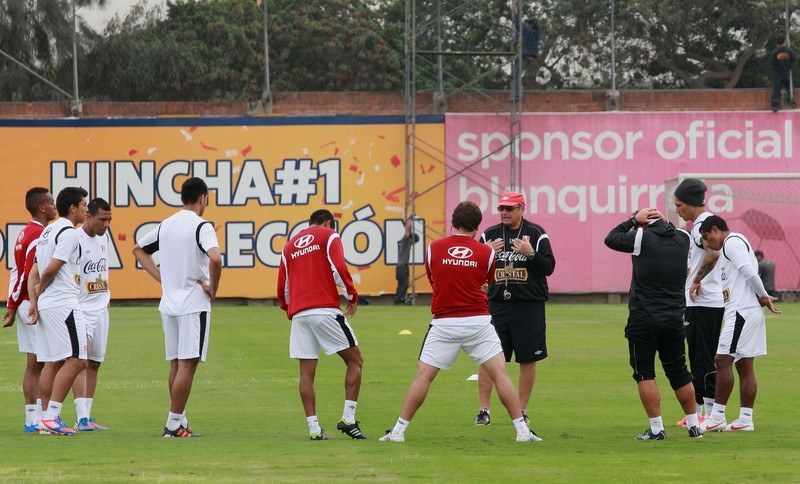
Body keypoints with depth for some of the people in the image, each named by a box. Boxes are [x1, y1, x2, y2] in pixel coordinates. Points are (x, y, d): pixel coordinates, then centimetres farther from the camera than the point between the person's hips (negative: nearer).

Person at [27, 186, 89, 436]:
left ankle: (46, 418, 10)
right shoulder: (69, 233, -10)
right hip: (63, 303, -10)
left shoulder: (48, 232, 19)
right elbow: (51, 269, -15)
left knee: (52, 363, 11)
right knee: (75, 359, -11)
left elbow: (34, 273, 15)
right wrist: (39, 291, 2)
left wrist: (34, 300, 7)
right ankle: (51, 416, -18)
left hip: (46, 305, 10)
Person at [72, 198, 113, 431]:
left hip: (101, 308, 8)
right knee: (80, 362, -15)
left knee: (94, 364, 8)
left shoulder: (104, 237, 10)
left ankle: (87, 417, 12)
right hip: (81, 309, -8)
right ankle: (82, 418, -20)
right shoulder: (74, 240, -15)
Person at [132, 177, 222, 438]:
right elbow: (215, 258, -28)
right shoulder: (201, 226, -12)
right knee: (187, 363, -5)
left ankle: (180, 420, 17)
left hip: (169, 303, 7)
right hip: (194, 302, -7)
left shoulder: (165, 225, 10)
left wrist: (161, 277, 15)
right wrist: (213, 287, -13)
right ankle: (174, 424, -8)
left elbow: (138, 250, 22)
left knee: (176, 363, 13)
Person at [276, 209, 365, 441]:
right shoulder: (329, 236, 6)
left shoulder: (290, 245, 21)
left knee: (307, 372, 5)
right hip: (325, 309, -5)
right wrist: (352, 296, 3)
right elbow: (339, 269, -9)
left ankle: (313, 428, -1)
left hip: (298, 314, 5)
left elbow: (282, 287, 19)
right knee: (355, 360, 5)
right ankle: (348, 418, -5)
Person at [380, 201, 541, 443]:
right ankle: (522, 430, 0)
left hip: (444, 323, 0)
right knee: (500, 373, 2)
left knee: (423, 376, 6)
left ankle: (399, 430, 4)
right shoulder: (486, 253, 0)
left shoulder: (434, 248, 1)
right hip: (478, 321, 0)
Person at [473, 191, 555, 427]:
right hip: (496, 304, 2)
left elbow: (549, 267, -5)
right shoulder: (489, 235, 9)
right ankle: (484, 411, 3)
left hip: (529, 307, -2)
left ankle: (522, 411, 14)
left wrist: (531, 254, -20)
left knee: (528, 360, 4)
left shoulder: (536, 234, 1)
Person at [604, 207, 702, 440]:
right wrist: (665, 222, 15)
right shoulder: (682, 239, 4)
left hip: (644, 318, -5)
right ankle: (693, 425, 19)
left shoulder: (642, 237, -9)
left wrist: (633, 220, 13)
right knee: (679, 373, 15)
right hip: (674, 317, 5)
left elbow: (611, 239, 6)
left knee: (644, 373, 1)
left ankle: (656, 428, -4)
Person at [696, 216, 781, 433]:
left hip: (742, 312, -11)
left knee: (723, 360, -10)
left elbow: (749, 271, -18)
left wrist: (762, 295, -7)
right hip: (750, 312, 11)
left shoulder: (732, 242, -9)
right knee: (744, 365, 9)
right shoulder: (735, 244, 22)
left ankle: (717, 417, -10)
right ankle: (745, 419, 8)